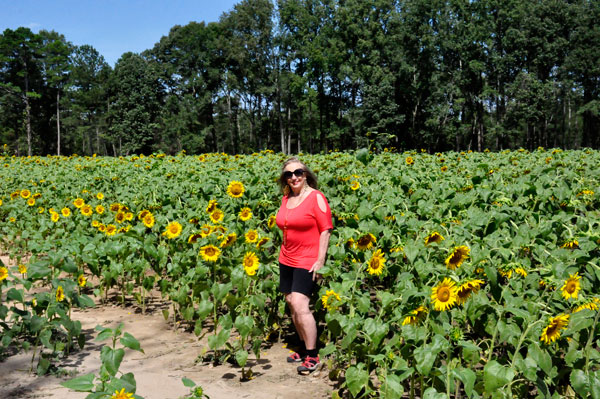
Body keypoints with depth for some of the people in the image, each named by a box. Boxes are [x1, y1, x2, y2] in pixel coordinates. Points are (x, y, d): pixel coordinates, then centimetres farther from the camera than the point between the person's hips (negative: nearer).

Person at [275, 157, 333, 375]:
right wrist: (284, 253, 17)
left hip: (307, 261, -7)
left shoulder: (316, 197, -9)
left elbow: (325, 230, -11)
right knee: (291, 304, 8)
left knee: (300, 306, -15)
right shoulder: (286, 199, 11)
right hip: (286, 260, 7)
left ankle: (312, 356, -4)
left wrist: (320, 261, -15)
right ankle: (304, 347, 22)